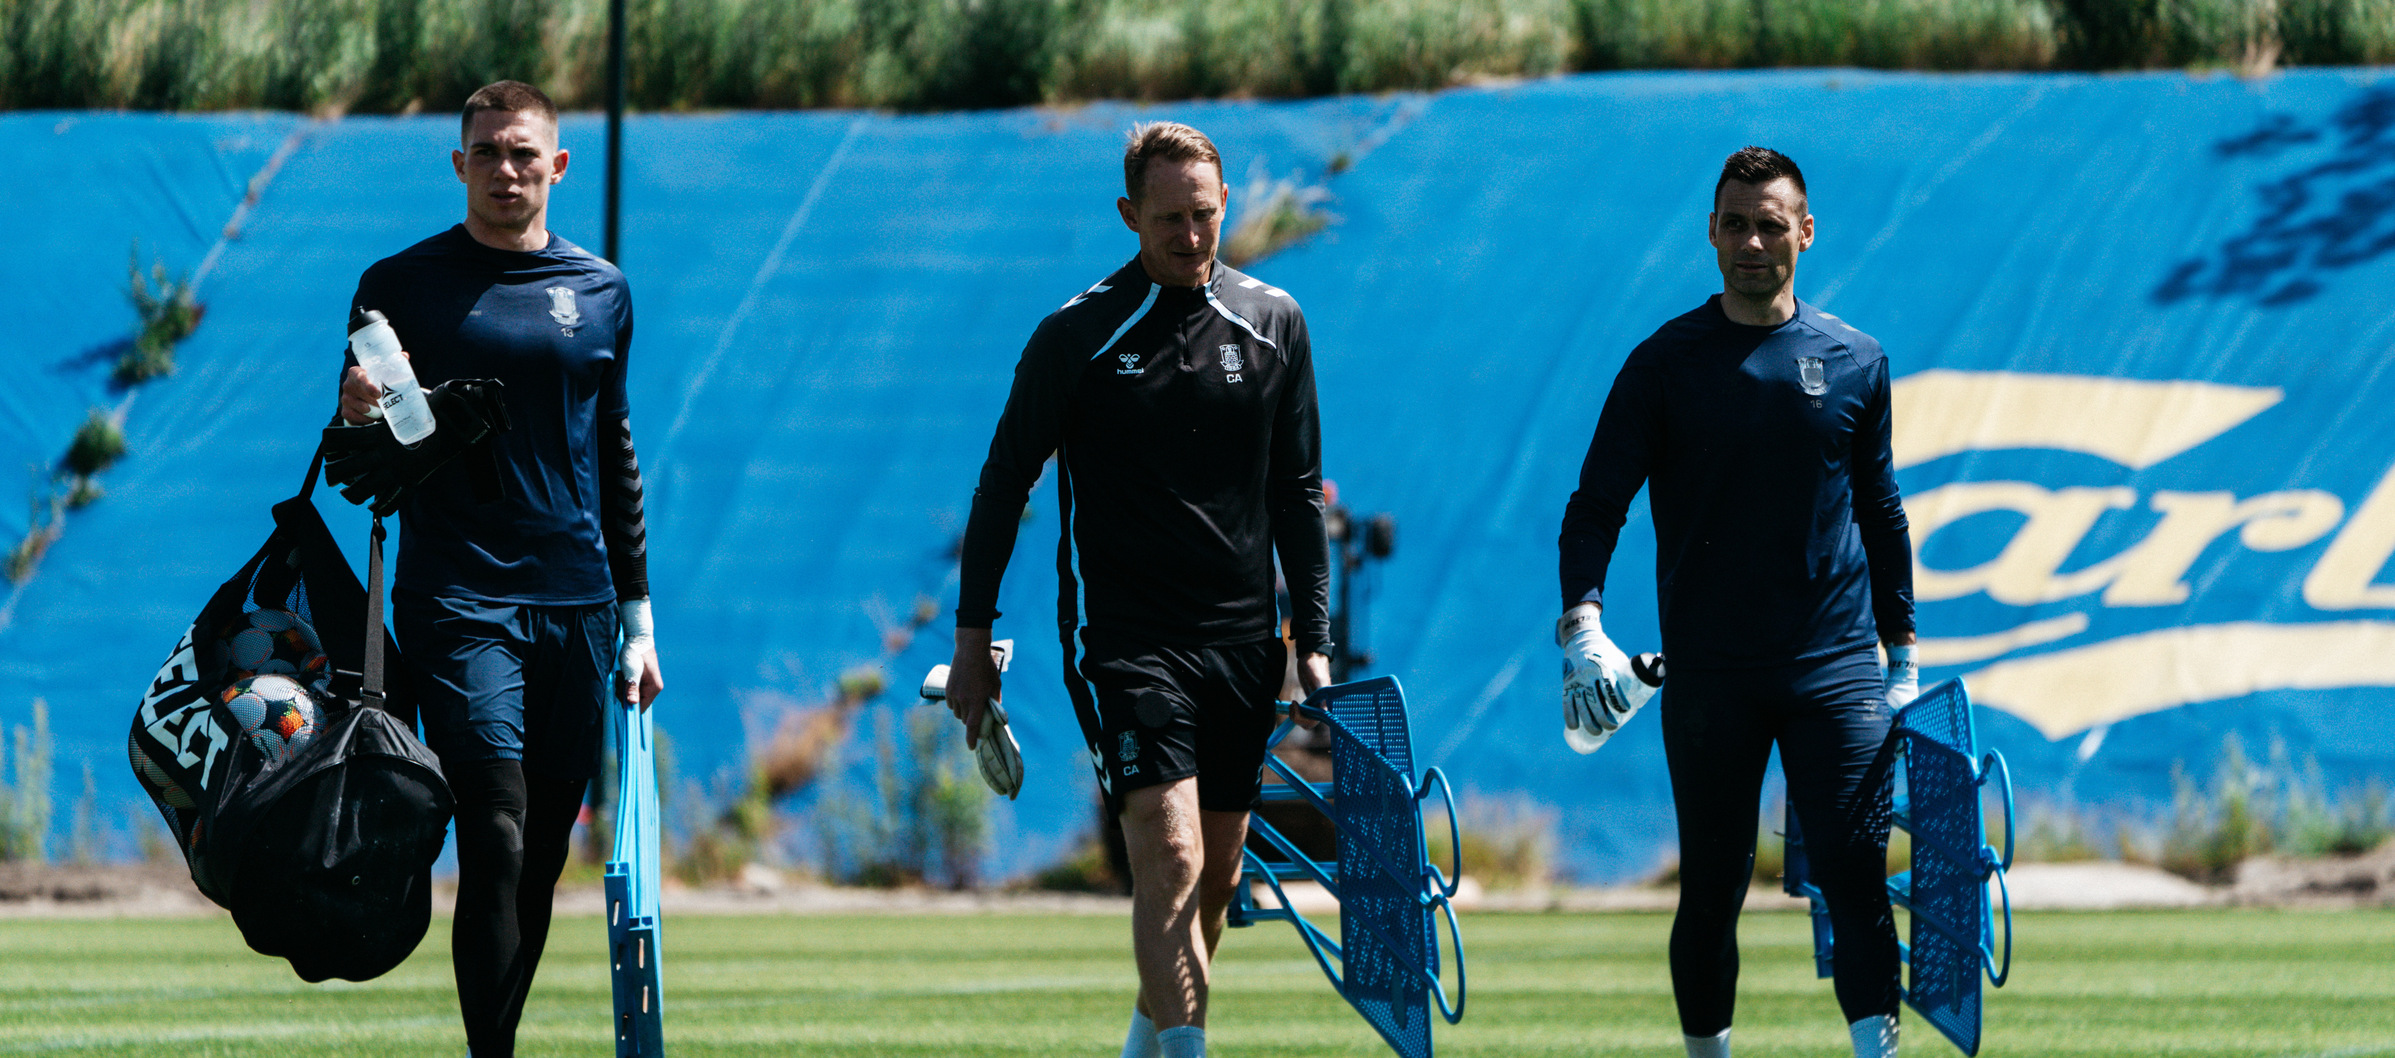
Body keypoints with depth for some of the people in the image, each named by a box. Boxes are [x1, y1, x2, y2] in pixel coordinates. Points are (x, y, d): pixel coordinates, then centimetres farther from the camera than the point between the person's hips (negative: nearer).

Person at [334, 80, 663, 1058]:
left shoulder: (601, 292, 13)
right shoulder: (402, 286, 3)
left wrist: (637, 618, 18)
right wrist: (359, 420, -20)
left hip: (576, 607, 4)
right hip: (458, 601, -4)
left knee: (541, 860, 4)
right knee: (496, 842, -16)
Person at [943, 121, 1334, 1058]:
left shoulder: (1273, 325, 7)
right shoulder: (1076, 337, -4)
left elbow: (1297, 490, 14)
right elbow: (1004, 486, 3)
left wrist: (1313, 637, 9)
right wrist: (972, 640, 2)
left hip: (1240, 641, 4)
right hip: (1127, 638, -4)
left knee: (1215, 875, 9)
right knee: (1170, 858, -18)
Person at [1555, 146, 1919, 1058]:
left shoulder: (1853, 362, 8)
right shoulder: (1665, 365, 2)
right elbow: (1595, 505, 1)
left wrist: (1902, 655, 16)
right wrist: (1580, 625, -15)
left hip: (1834, 665, 0)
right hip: (1708, 668, 0)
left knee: (1854, 871, -9)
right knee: (1711, 887, 4)